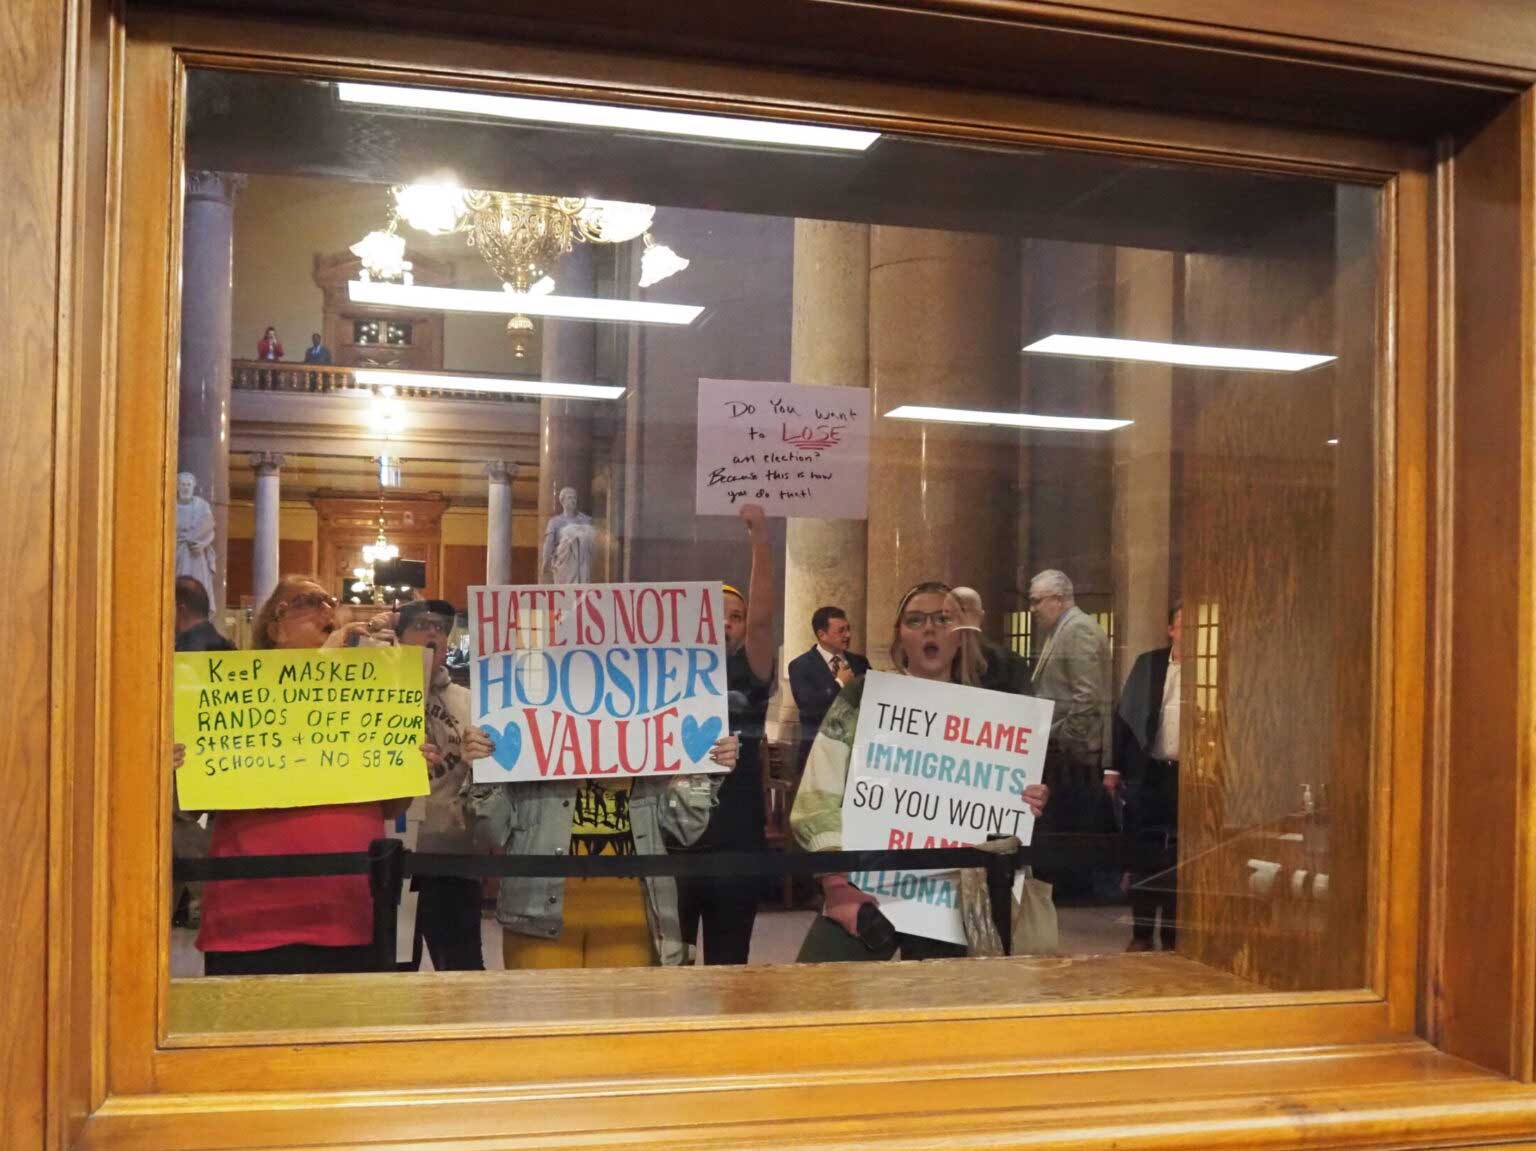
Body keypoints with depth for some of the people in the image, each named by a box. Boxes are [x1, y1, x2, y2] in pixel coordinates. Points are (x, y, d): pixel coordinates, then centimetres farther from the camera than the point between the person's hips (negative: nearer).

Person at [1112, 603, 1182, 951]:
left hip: (1189, 775, -2)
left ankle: (1173, 936, 13)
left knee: (1179, 857, 3)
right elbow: (1124, 715, 6)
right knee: (1142, 855, 5)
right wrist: (1114, 768, 2)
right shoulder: (1147, 663, 7)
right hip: (1148, 773, 2)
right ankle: (1141, 935, 15)